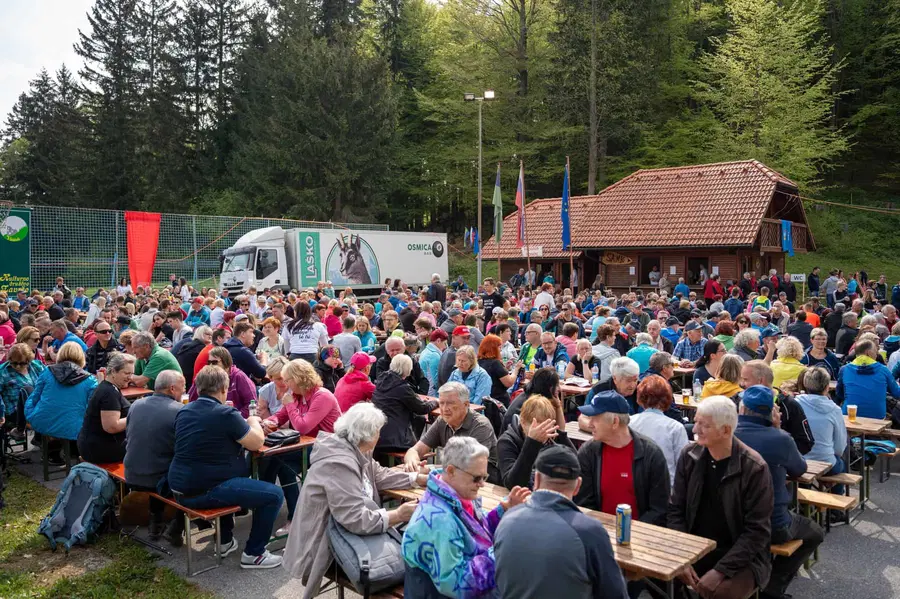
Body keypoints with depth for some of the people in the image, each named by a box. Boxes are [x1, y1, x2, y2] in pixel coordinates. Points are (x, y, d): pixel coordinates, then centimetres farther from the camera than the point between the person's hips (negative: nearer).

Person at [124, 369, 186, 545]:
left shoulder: (136, 404, 1)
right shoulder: (180, 411, -16)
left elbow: (128, 439, 15)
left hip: (132, 477, 6)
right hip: (159, 480, -6)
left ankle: (156, 524, 35)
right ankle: (175, 529, 12)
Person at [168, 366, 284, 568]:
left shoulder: (183, 411, 8)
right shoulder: (226, 414, -15)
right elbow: (257, 443, -7)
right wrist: (254, 422, 12)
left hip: (179, 488, 9)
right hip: (206, 491, -9)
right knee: (274, 494, -3)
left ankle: (225, 541, 40)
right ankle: (253, 554, 7)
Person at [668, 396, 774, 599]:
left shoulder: (754, 468, -14)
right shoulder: (689, 455, -4)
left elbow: (757, 531, -13)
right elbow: (676, 510, 1)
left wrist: (720, 570, -20)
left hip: (741, 558, -3)